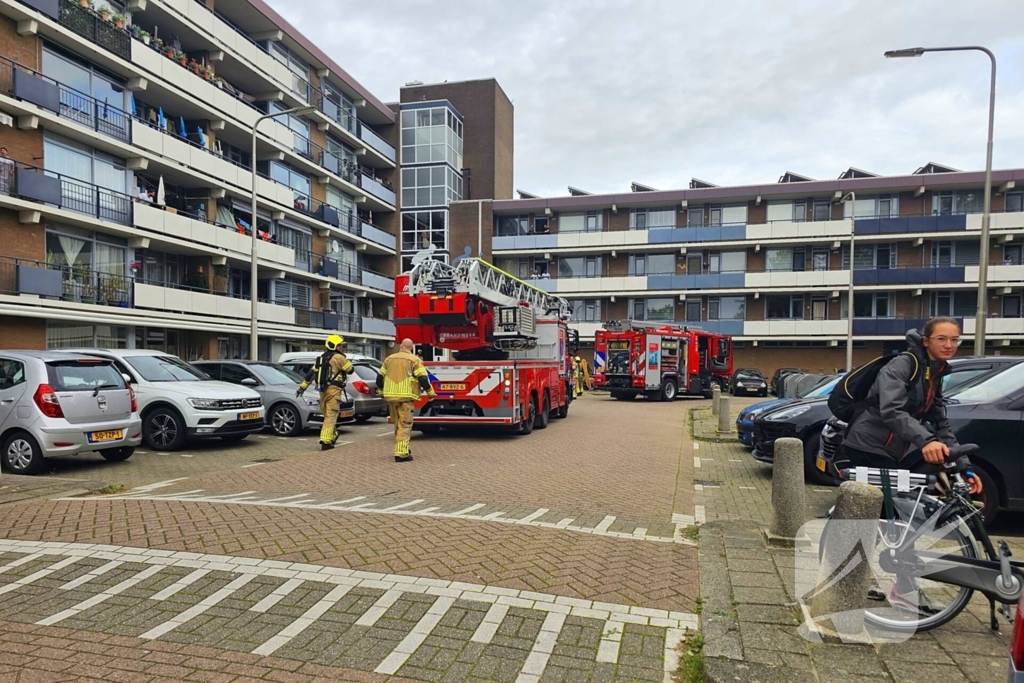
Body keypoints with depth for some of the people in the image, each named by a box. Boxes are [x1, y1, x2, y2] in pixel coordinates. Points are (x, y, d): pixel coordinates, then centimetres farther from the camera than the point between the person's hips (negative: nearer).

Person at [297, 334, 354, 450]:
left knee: (327, 415, 20)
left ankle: (332, 436, 35)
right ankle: (325, 441, -15)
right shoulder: (339, 357, -7)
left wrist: (302, 387, 16)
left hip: (323, 390, 8)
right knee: (331, 416, -8)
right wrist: (346, 360, 17)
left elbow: (311, 373, 15)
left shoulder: (321, 358, 16)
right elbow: (350, 370, 1)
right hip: (333, 390, -8)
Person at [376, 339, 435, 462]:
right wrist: (430, 392, 4)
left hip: (391, 396, 5)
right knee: (404, 425, -3)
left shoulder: (389, 359, 13)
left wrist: (382, 390, 35)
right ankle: (402, 453, -9)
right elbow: (423, 378, -10)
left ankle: (401, 448, 31)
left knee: (397, 424, 20)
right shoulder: (414, 360, -3)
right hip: (406, 397, -5)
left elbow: (380, 377, 18)